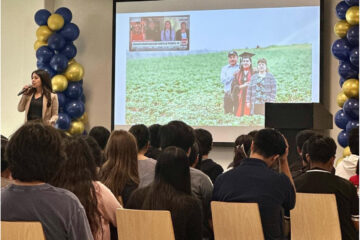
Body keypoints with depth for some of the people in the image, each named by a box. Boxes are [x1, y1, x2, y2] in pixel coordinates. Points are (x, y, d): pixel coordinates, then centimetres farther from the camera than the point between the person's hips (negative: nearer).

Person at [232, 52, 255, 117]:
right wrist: (242, 86, -9)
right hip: (239, 98, 3)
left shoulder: (254, 73, 3)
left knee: (249, 114, -10)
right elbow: (233, 86, 7)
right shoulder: (238, 73, 13)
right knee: (239, 114, -3)